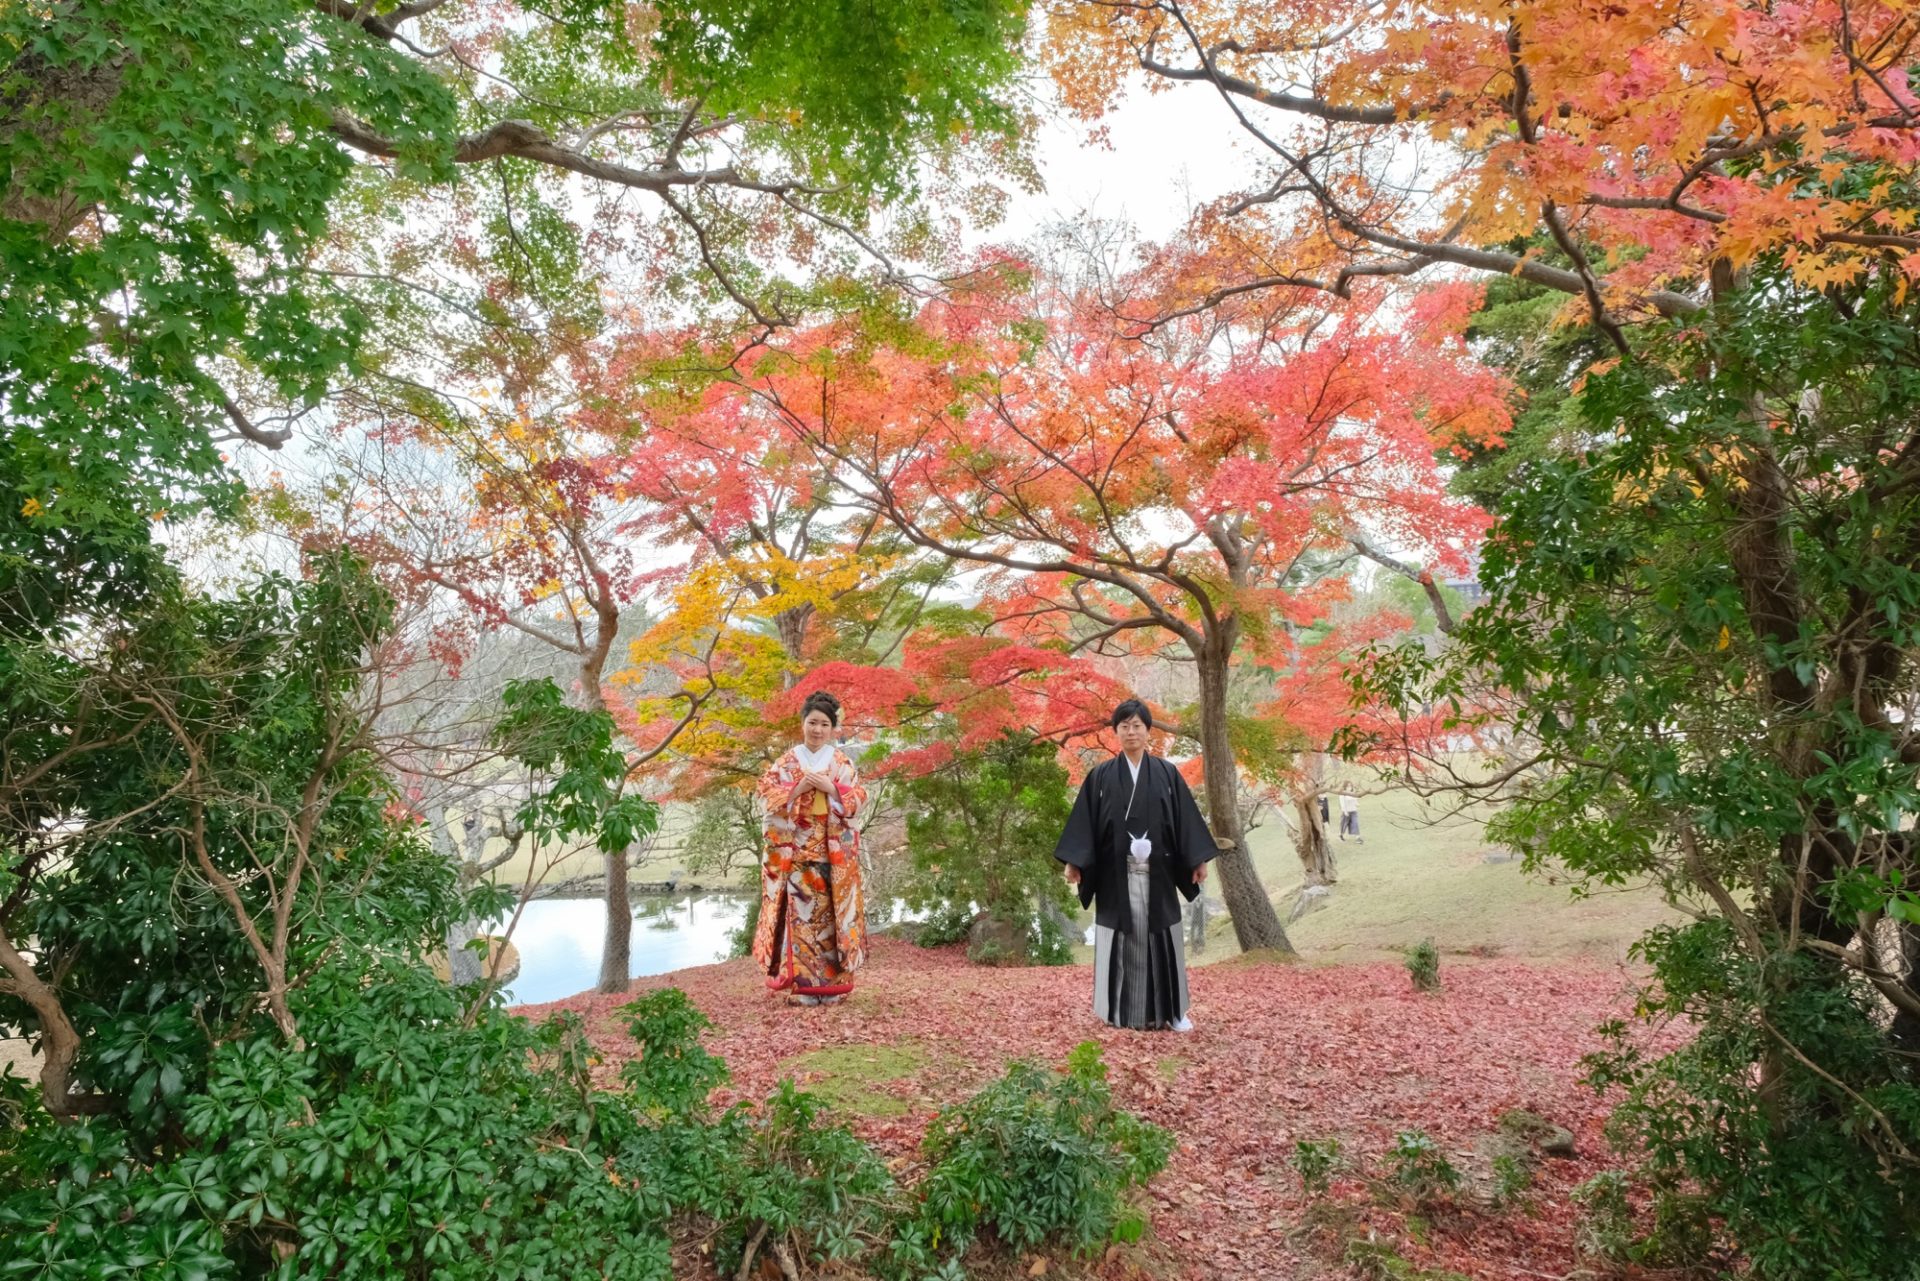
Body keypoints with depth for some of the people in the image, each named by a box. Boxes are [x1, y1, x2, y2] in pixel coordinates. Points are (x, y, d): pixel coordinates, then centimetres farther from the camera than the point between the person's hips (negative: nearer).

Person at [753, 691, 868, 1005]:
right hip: (796, 848, 0)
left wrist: (831, 788, -12)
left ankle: (832, 983, 8)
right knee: (800, 912, -4)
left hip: (834, 850, 0)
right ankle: (803, 984, 2)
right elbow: (767, 796, -1)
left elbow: (859, 799, 1)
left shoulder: (843, 763, 7)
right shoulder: (786, 761, 7)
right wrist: (798, 787, -14)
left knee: (831, 912, 0)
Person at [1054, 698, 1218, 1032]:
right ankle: (1119, 1011, 16)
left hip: (1156, 873, 1)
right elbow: (1084, 821, -1)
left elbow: (1185, 818, 4)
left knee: (1160, 938, 5)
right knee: (1120, 938, 4)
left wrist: (1198, 860, 0)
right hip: (1116, 874, 0)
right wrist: (1073, 862, -8)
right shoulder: (1101, 776, 2)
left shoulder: (1167, 774, 4)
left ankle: (1171, 1010, 16)